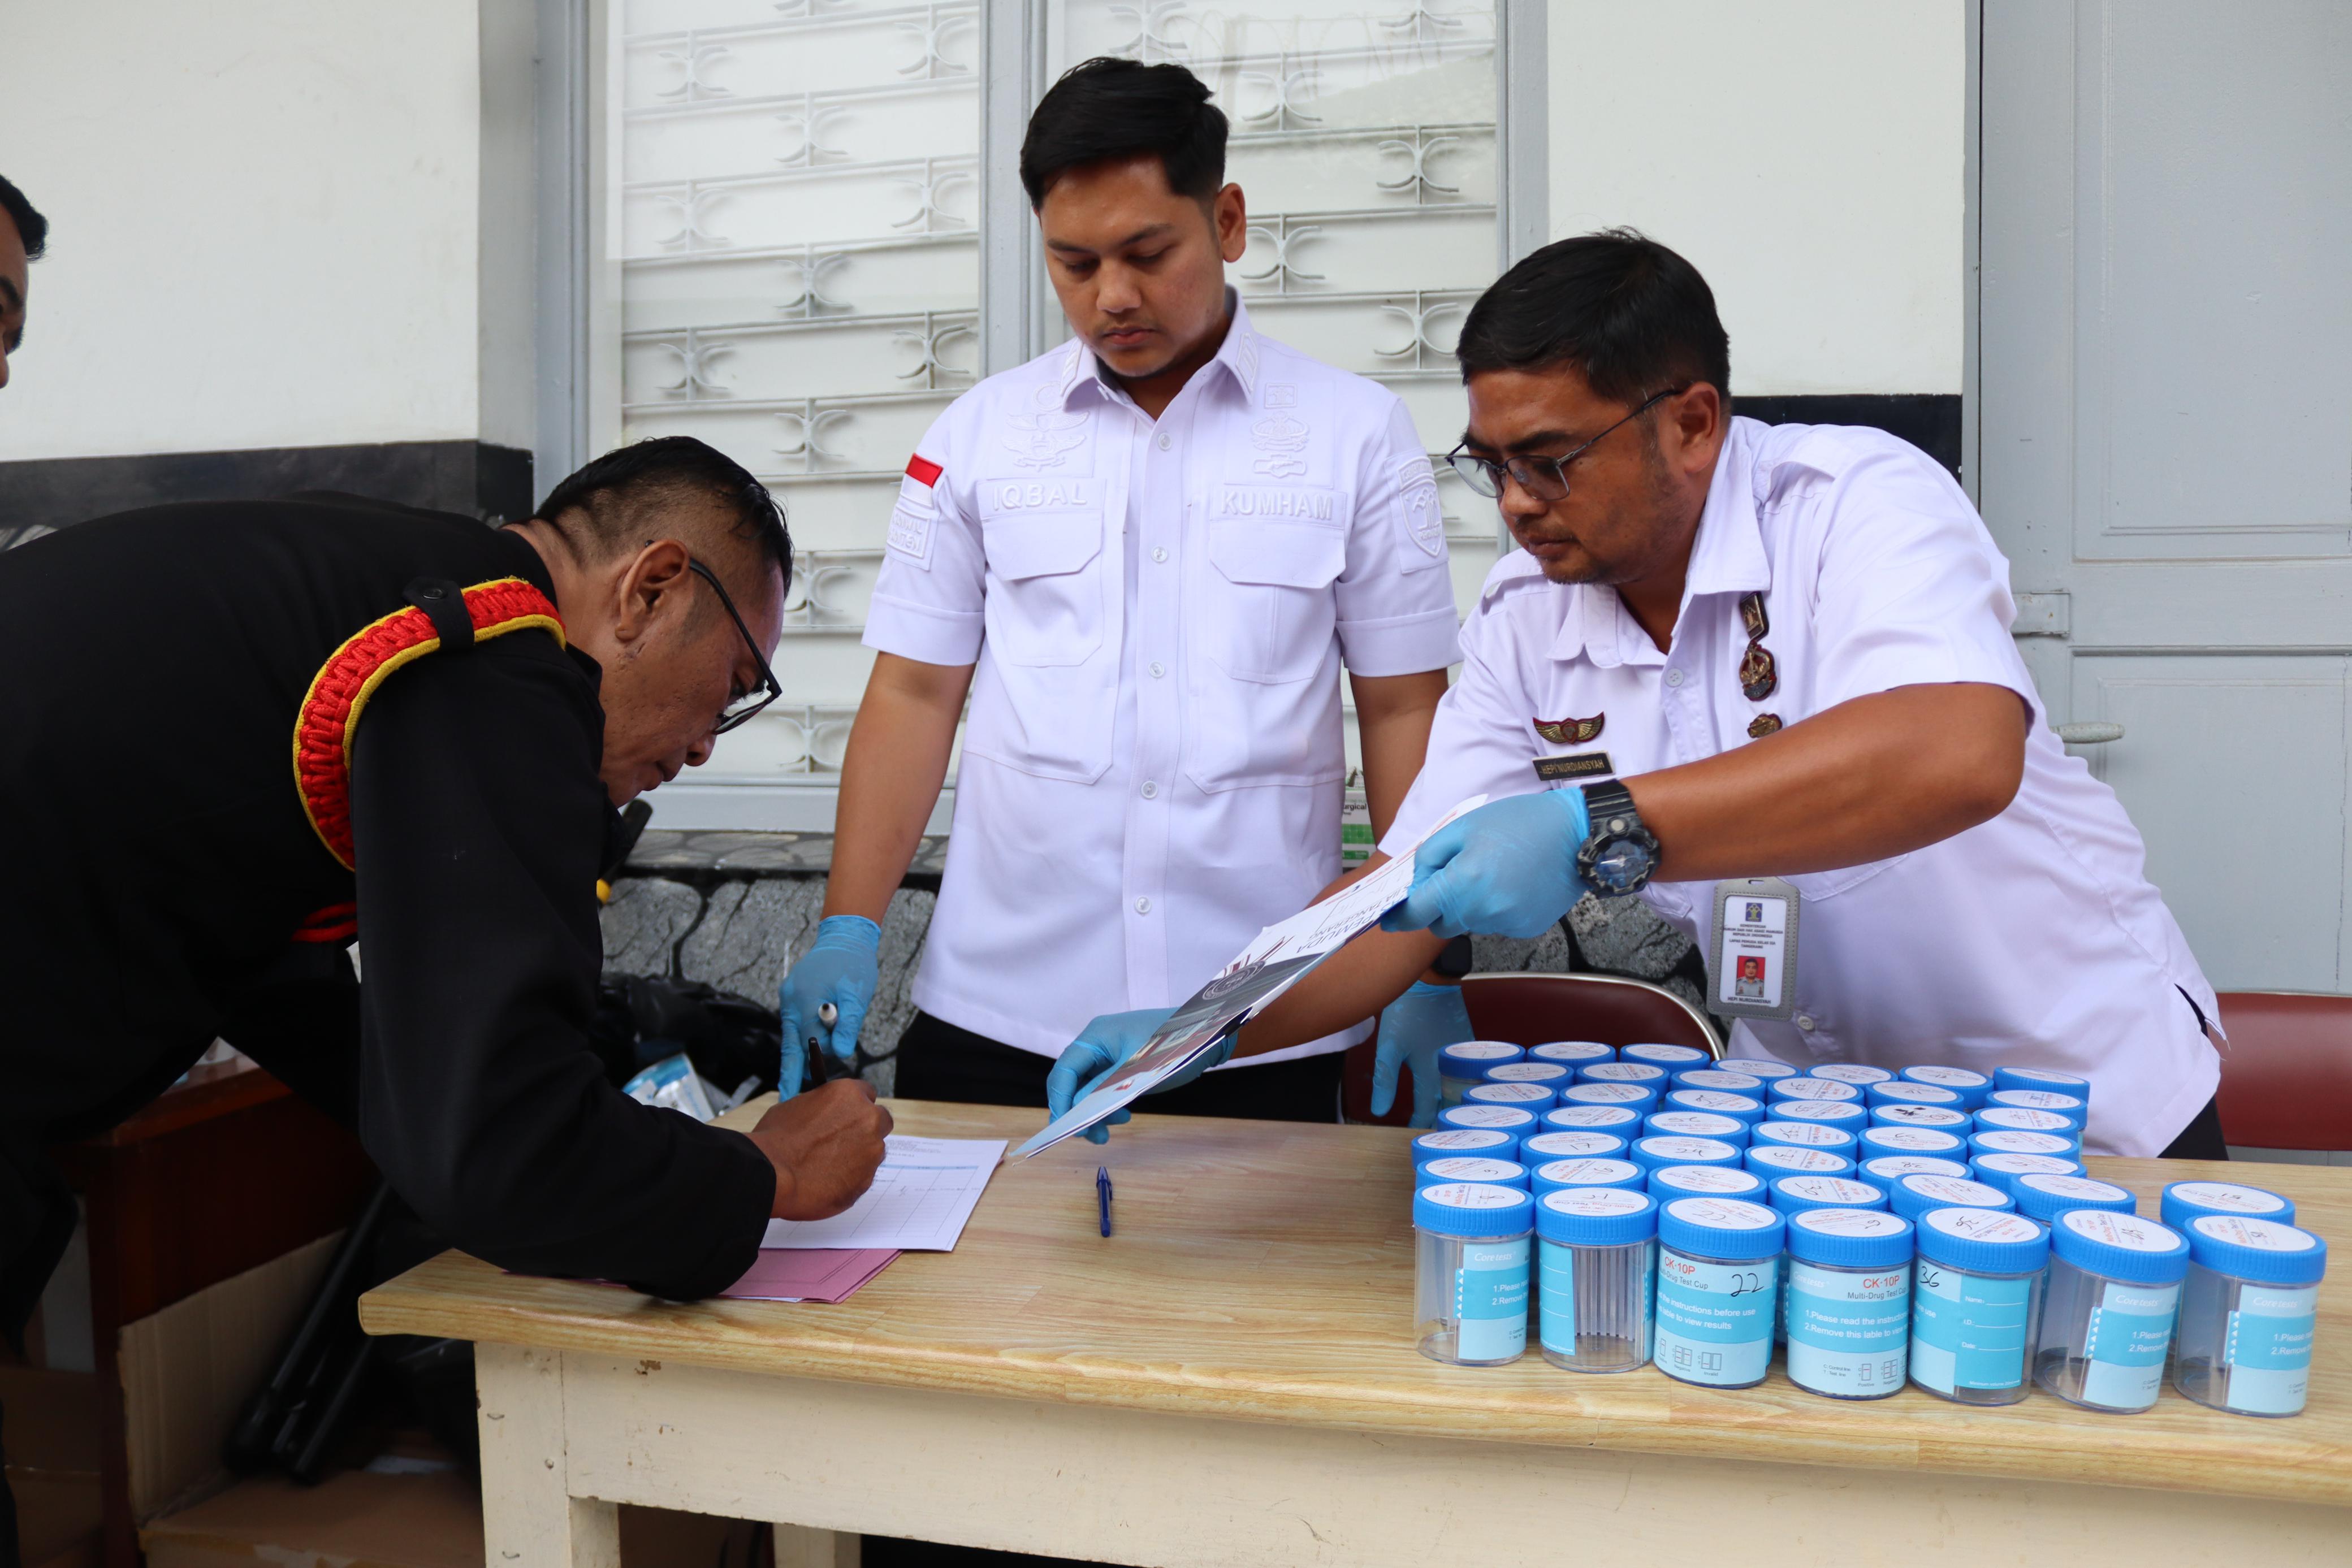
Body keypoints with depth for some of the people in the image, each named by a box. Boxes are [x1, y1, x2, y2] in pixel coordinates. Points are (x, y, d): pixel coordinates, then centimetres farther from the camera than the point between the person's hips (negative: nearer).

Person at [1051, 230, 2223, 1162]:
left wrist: (1599, 832, -46)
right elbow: (1410, 893, -4)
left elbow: (1962, 755, -39)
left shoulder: (1859, 500, -19)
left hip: (2081, 1082, -3)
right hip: (1813, 1111, 4)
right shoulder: (1522, 623, -5)